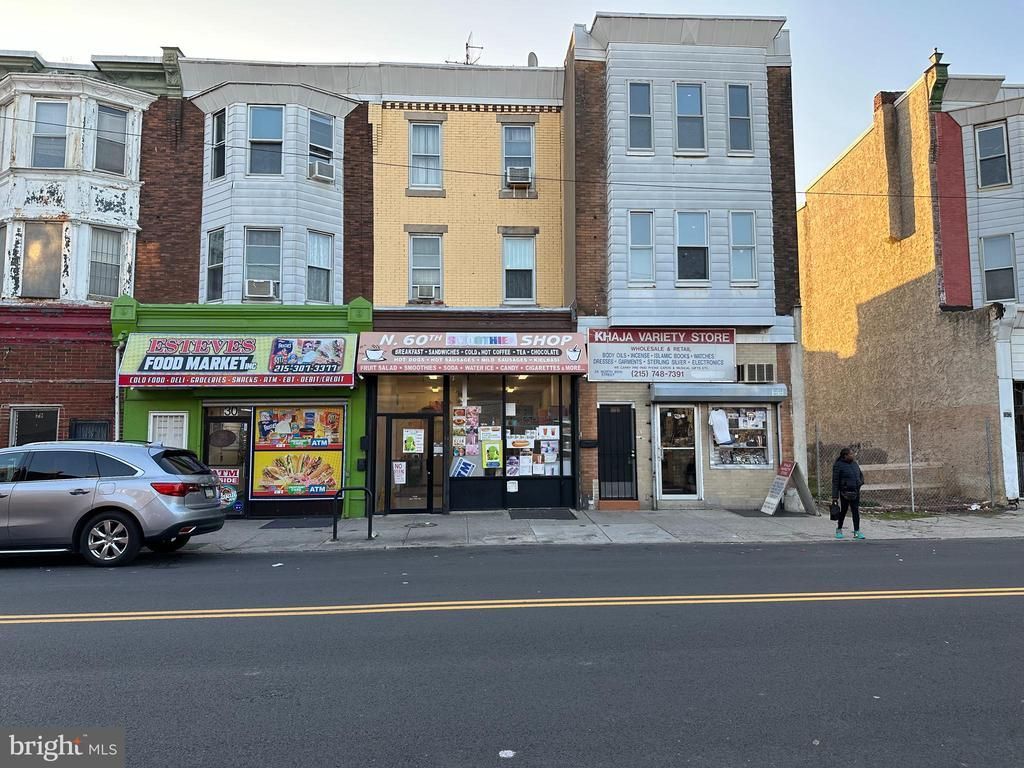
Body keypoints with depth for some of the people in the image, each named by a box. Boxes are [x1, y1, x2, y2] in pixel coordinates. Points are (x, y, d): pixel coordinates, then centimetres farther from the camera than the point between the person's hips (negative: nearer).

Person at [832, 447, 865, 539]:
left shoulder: (855, 464, 12)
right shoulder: (838, 465, -8)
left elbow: (861, 475, 28)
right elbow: (835, 482, -11)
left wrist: (860, 482, 5)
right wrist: (834, 496, -14)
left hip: (856, 492, 5)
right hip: (845, 493, -5)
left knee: (856, 511, 2)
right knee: (843, 511, 5)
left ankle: (857, 532, 6)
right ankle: (839, 530, 21)